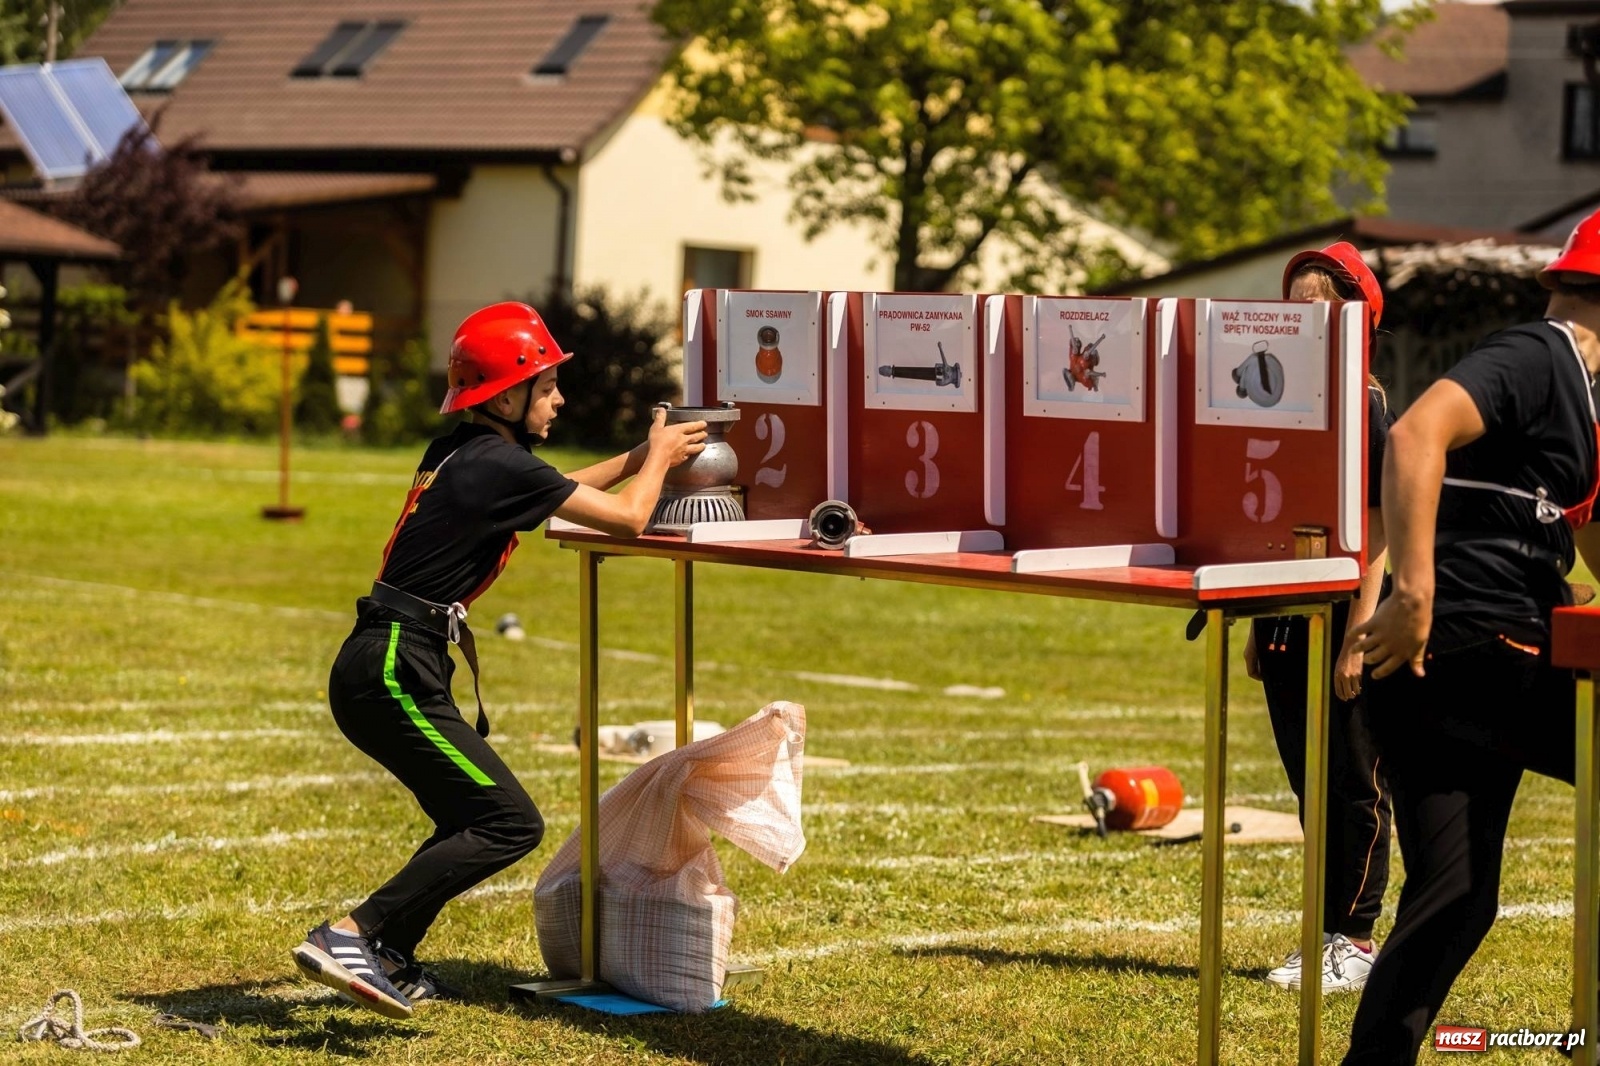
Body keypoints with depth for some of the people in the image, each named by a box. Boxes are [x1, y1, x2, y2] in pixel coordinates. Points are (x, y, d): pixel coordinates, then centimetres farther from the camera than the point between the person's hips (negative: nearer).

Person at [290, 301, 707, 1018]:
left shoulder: (461, 452, 14)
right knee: (510, 824, -12)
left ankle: (389, 961, 20)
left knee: (473, 822, 21)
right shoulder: (500, 465, -13)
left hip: (377, 669, 10)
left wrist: (638, 457, 31)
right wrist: (658, 456, 13)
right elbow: (628, 520, -5)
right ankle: (352, 937, -17)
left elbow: (553, 490, 35)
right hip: (394, 671, -10)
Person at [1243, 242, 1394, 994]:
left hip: (1343, 615, -7)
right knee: (1310, 785, 11)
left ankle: (1357, 940, 8)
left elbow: (1375, 531, -13)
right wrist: (1258, 629, 15)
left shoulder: (1366, 407, -10)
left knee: (1354, 784, 1)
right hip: (1286, 619, 7)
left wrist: (1358, 637, -18)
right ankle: (1328, 934, 19)